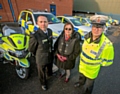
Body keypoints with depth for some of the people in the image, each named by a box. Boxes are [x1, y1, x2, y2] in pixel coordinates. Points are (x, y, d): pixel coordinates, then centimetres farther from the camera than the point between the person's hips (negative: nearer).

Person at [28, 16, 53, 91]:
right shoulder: (35, 36, -32)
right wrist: (38, 54, -1)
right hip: (41, 59, -5)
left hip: (50, 56, 6)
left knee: (50, 67, 34)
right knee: (42, 73, 21)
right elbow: (31, 49, -16)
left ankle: (49, 73, 70)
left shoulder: (50, 31, -11)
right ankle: (43, 83, 54)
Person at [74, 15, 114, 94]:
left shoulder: (107, 45, -34)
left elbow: (107, 61, -19)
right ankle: (81, 83, 70)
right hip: (82, 65, 6)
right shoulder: (88, 36, -16)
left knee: (88, 87, 23)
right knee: (82, 78, 37)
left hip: (91, 71, -5)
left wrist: (95, 62, -11)